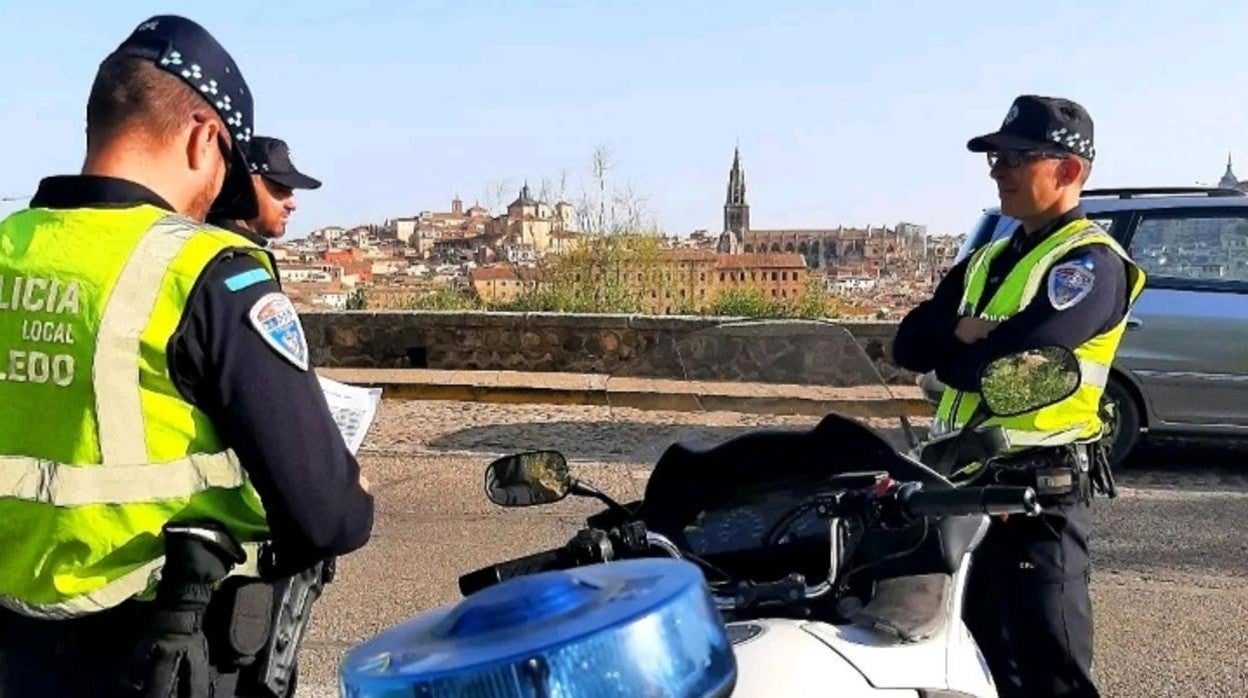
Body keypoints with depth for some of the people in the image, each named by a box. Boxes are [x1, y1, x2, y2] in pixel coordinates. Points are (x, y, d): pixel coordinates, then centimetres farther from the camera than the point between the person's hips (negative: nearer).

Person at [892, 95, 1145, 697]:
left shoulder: (1090, 262, -10)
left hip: (1040, 489, -8)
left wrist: (949, 354, -3)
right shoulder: (989, 260, 16)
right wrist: (964, 332, -12)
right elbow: (907, 345, 7)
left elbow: (1010, 359, -23)